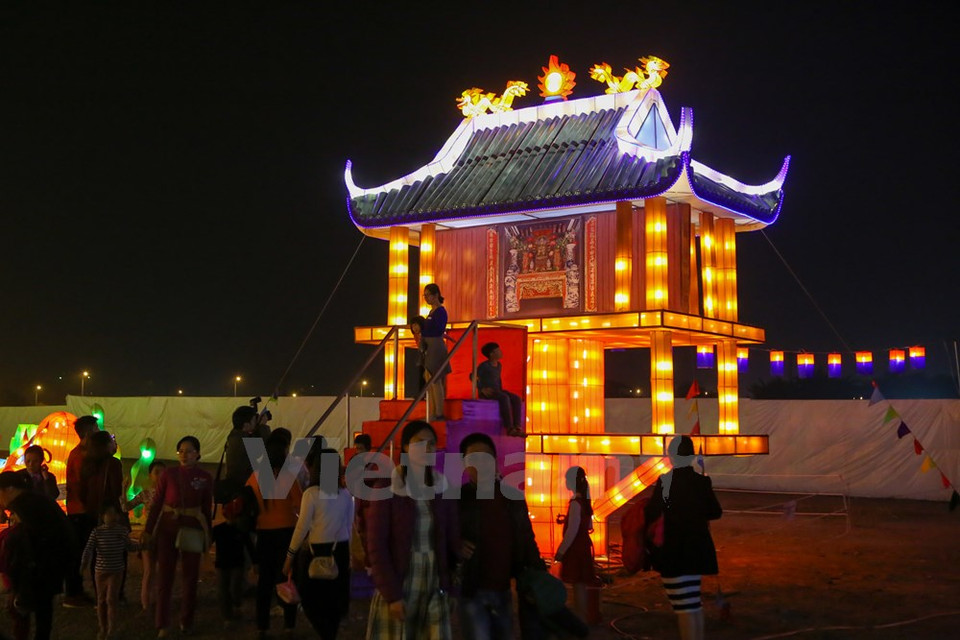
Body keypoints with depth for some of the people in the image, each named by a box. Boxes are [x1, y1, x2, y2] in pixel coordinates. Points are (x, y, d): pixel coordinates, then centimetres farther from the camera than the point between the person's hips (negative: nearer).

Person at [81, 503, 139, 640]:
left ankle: (112, 625, 11)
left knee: (111, 598, -9)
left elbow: (129, 547, 11)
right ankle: (103, 628, 25)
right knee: (101, 600, 10)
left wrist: (140, 545, -7)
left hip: (116, 571, -1)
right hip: (101, 571, 1)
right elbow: (89, 549, -14)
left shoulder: (122, 530, -1)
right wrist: (85, 562, -31)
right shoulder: (97, 532, -7)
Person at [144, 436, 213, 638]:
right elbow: (156, 503, -1)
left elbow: (207, 508, 5)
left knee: (190, 575, 9)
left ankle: (186, 621, 24)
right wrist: (148, 530, -4)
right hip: (167, 528, -1)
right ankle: (162, 624, 6)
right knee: (164, 575, 0)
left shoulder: (205, 478, -1)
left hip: (192, 530, 1)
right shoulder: (169, 474, -3)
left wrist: (208, 534, 8)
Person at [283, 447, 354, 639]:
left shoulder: (312, 493, -12)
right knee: (334, 598, 16)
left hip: (317, 551, -5)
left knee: (313, 600, 7)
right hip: (340, 551, 5)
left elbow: (302, 527, -11)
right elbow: (348, 526, 9)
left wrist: (290, 555, -4)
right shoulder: (345, 494, 2)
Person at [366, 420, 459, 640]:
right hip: (397, 588, -3)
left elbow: (453, 540, 8)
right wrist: (391, 594, -14)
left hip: (435, 590, 3)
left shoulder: (443, 489, 7)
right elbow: (377, 546, -8)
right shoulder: (387, 489, -6)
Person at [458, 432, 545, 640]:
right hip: (472, 593, -5)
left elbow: (527, 543, 12)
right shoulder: (456, 500, -7)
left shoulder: (514, 498, 6)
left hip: (503, 592, 5)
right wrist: (454, 546, -17)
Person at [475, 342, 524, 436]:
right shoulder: (484, 365, -7)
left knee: (516, 398, -18)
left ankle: (517, 427, -30)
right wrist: (482, 389, -19)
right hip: (486, 393, -8)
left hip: (497, 391, 8)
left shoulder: (499, 365, 17)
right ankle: (509, 428, -40)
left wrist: (501, 389, 14)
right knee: (504, 398, -36)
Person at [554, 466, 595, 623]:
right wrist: (566, 521, 22)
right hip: (583, 546, 9)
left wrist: (561, 551, -16)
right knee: (580, 584, 15)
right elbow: (589, 526, 18)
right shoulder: (585, 501, 9)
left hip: (576, 548, -9)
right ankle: (579, 615, 22)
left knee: (578, 584, -4)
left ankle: (581, 618, 0)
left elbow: (572, 530, -21)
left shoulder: (575, 503, -18)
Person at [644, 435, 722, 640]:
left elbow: (651, 514, -14)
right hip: (697, 548, 6)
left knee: (685, 607, -5)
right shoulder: (702, 481, 2)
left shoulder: (665, 481, -14)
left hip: (674, 552, -6)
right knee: (693, 603, 19)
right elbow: (715, 512, 11)